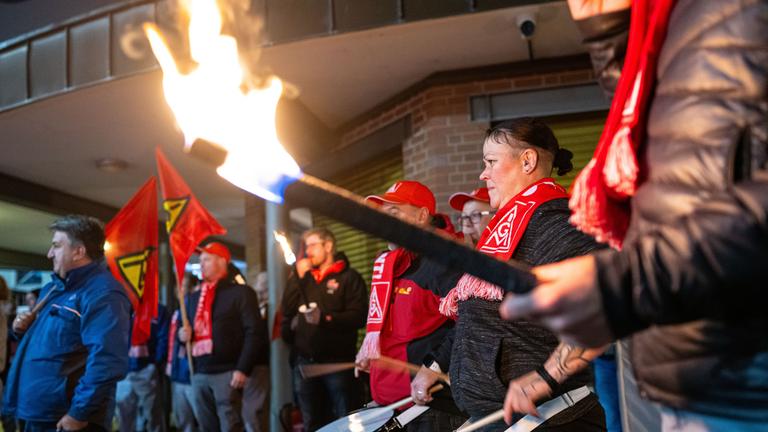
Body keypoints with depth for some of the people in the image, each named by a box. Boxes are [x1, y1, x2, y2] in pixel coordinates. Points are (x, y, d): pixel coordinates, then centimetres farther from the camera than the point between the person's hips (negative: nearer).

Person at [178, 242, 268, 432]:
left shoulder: (240, 292, -1)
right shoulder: (194, 297, 20)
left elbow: (254, 331, -9)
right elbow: (189, 330, 30)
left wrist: (242, 369, -16)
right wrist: (184, 334, 5)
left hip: (227, 373, -6)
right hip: (199, 374, 6)